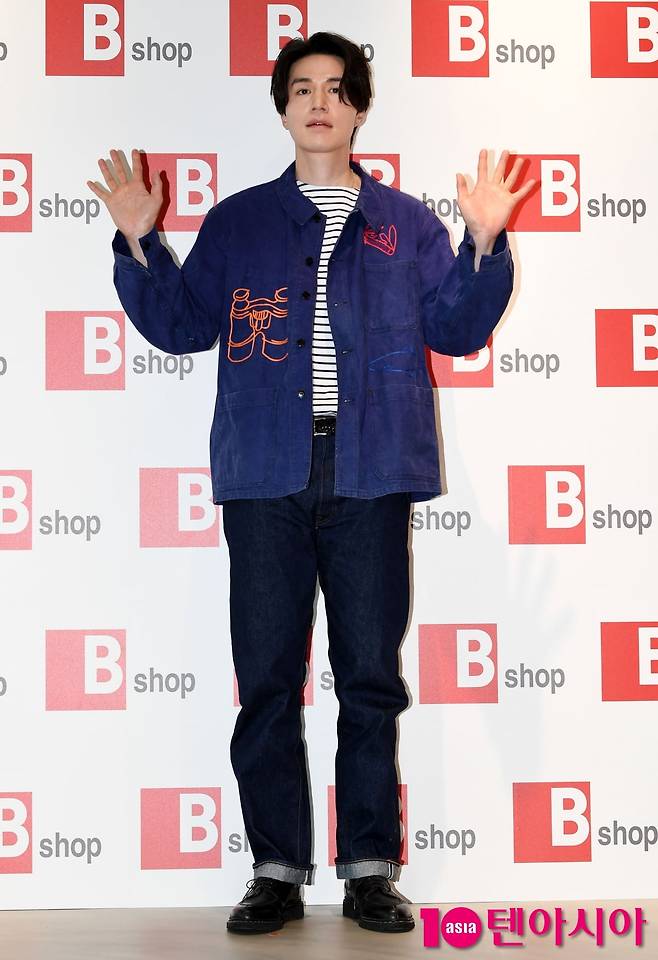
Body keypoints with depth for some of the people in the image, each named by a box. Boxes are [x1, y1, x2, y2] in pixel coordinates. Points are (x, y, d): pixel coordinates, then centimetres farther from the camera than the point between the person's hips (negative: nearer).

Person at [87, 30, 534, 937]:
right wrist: (140, 243, 1)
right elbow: (181, 325, 12)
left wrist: (485, 244, -3)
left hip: (372, 475, 0)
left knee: (371, 678, 3)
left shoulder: (406, 223, 14)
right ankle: (278, 870, 12)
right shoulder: (236, 221, 15)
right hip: (267, 473, 1)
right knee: (267, 679, 2)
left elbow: (458, 329, 9)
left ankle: (371, 869, 13)